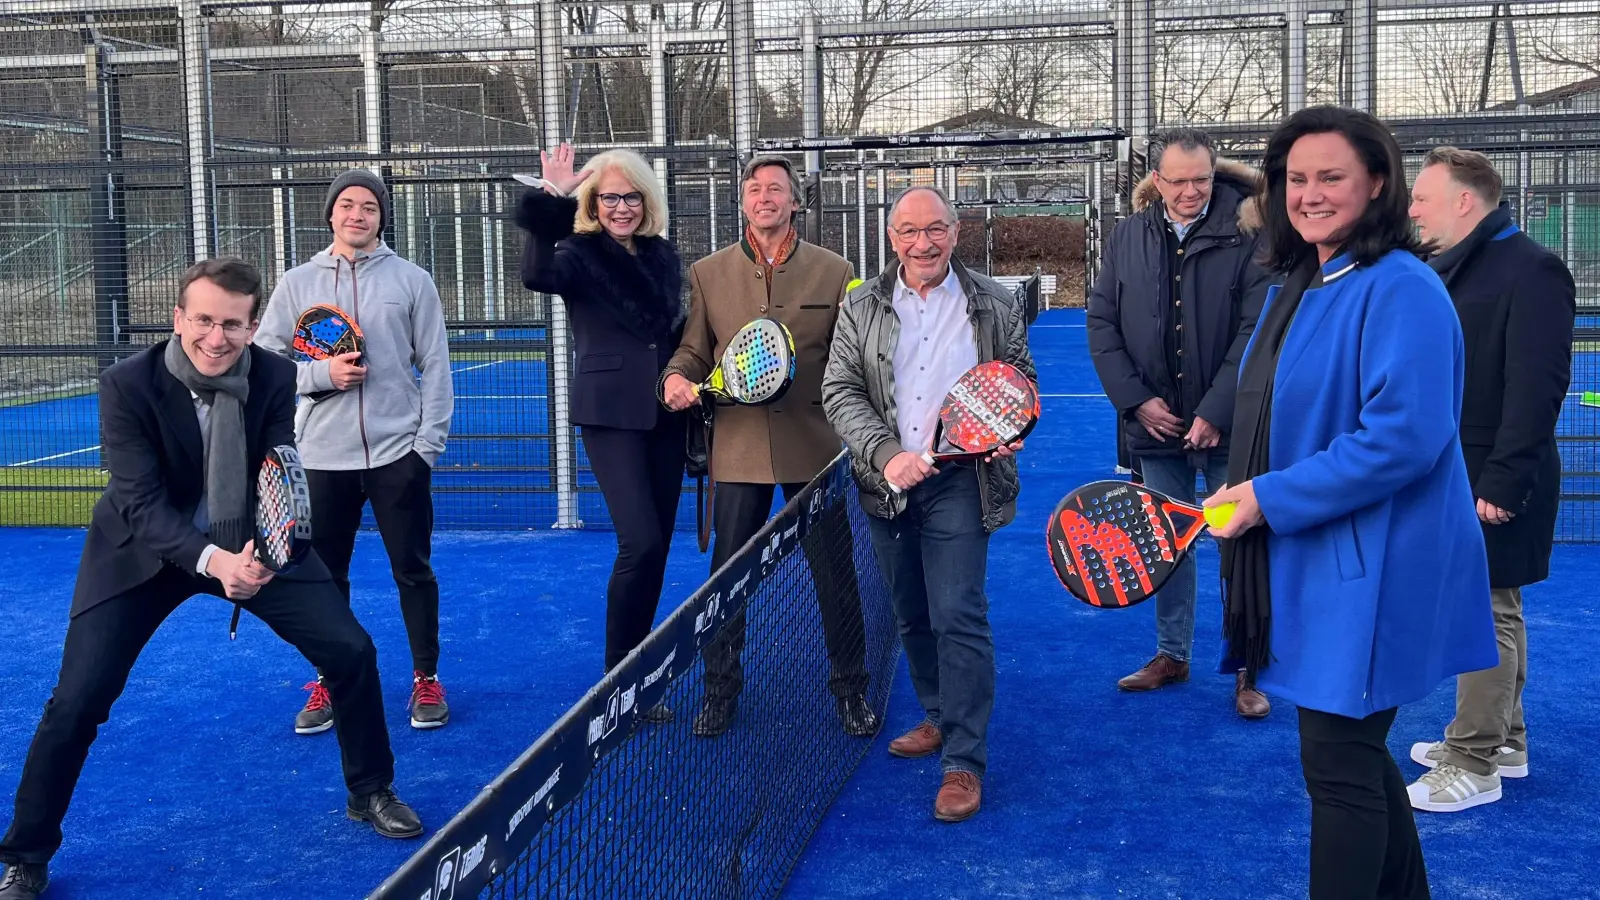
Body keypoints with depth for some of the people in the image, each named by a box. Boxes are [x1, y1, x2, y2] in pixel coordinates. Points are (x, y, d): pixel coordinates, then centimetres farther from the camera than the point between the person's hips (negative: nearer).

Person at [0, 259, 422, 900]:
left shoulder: (274, 377, -16)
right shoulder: (127, 384, -24)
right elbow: (142, 502, -27)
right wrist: (211, 560, -44)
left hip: (251, 542, 3)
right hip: (146, 550, -2)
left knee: (352, 652, -4)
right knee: (77, 701, -9)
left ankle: (370, 792, 21)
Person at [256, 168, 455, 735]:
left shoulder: (411, 280, 3)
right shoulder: (298, 283, 6)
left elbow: (435, 366, 2)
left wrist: (429, 441, -4)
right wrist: (322, 373, -13)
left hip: (398, 453, -1)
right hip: (322, 456, 2)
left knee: (413, 571, 5)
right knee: (324, 576, 9)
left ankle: (427, 680, 19)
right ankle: (329, 683, 24)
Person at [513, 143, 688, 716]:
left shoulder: (664, 256, 10)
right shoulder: (581, 254, -5)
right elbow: (537, 275, -29)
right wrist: (553, 199, -35)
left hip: (666, 414, 6)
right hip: (611, 415, -6)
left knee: (657, 546, 8)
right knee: (641, 544, -15)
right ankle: (619, 680, -2)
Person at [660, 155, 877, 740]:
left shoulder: (833, 271, 4)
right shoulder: (707, 274, 7)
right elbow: (693, 349, 10)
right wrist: (677, 376, -10)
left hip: (814, 446, -1)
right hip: (738, 447, 1)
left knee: (835, 575, 6)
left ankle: (851, 691, 22)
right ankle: (720, 693, 23)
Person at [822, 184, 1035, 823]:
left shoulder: (995, 306, 1)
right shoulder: (861, 308, 3)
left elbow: (1020, 382, 11)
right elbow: (840, 392, -3)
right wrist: (886, 454, -17)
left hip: (961, 482, -3)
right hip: (887, 483, 3)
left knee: (959, 616, -10)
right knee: (912, 617, 16)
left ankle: (964, 761, -3)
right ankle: (939, 720, 36)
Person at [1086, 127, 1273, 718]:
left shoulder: (1244, 235, -9)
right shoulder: (1128, 237, 3)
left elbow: (1255, 331, -13)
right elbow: (1102, 322, 5)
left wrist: (1215, 413, -17)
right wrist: (1137, 399, -5)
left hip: (1226, 427, -4)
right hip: (1155, 425, 4)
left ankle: (1248, 670, 17)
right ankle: (1172, 654, 31)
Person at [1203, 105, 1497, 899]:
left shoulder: (1400, 291, -17)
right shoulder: (1295, 285, 11)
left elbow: (1403, 439, -24)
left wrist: (1274, 498, -20)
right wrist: (1242, 494, 9)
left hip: (1368, 577, -9)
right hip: (1307, 561, 9)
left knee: (1338, 763, -1)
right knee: (1356, 753, 19)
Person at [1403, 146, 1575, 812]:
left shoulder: (1530, 270, -15)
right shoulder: (1444, 271, 13)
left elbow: (1536, 387, -21)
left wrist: (1504, 481, -23)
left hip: (1493, 482, -9)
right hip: (1449, 473, 9)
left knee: (1487, 614, -3)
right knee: (1493, 610, 17)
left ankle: (1473, 764, 5)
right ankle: (1503, 740, 29)